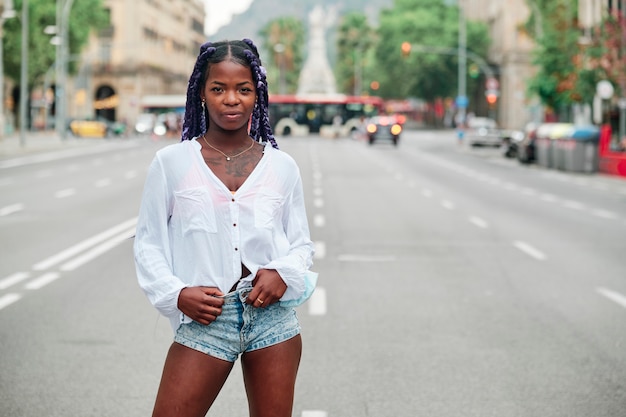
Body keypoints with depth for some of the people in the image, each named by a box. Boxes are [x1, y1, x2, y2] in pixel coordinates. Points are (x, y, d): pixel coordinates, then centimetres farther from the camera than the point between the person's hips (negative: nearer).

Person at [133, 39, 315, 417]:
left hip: (273, 317, 2)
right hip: (204, 319, -1)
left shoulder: (282, 167, 6)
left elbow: (301, 244, 12)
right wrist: (176, 293, -10)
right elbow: (148, 243, 5)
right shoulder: (171, 163, 1)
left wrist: (285, 273, -9)